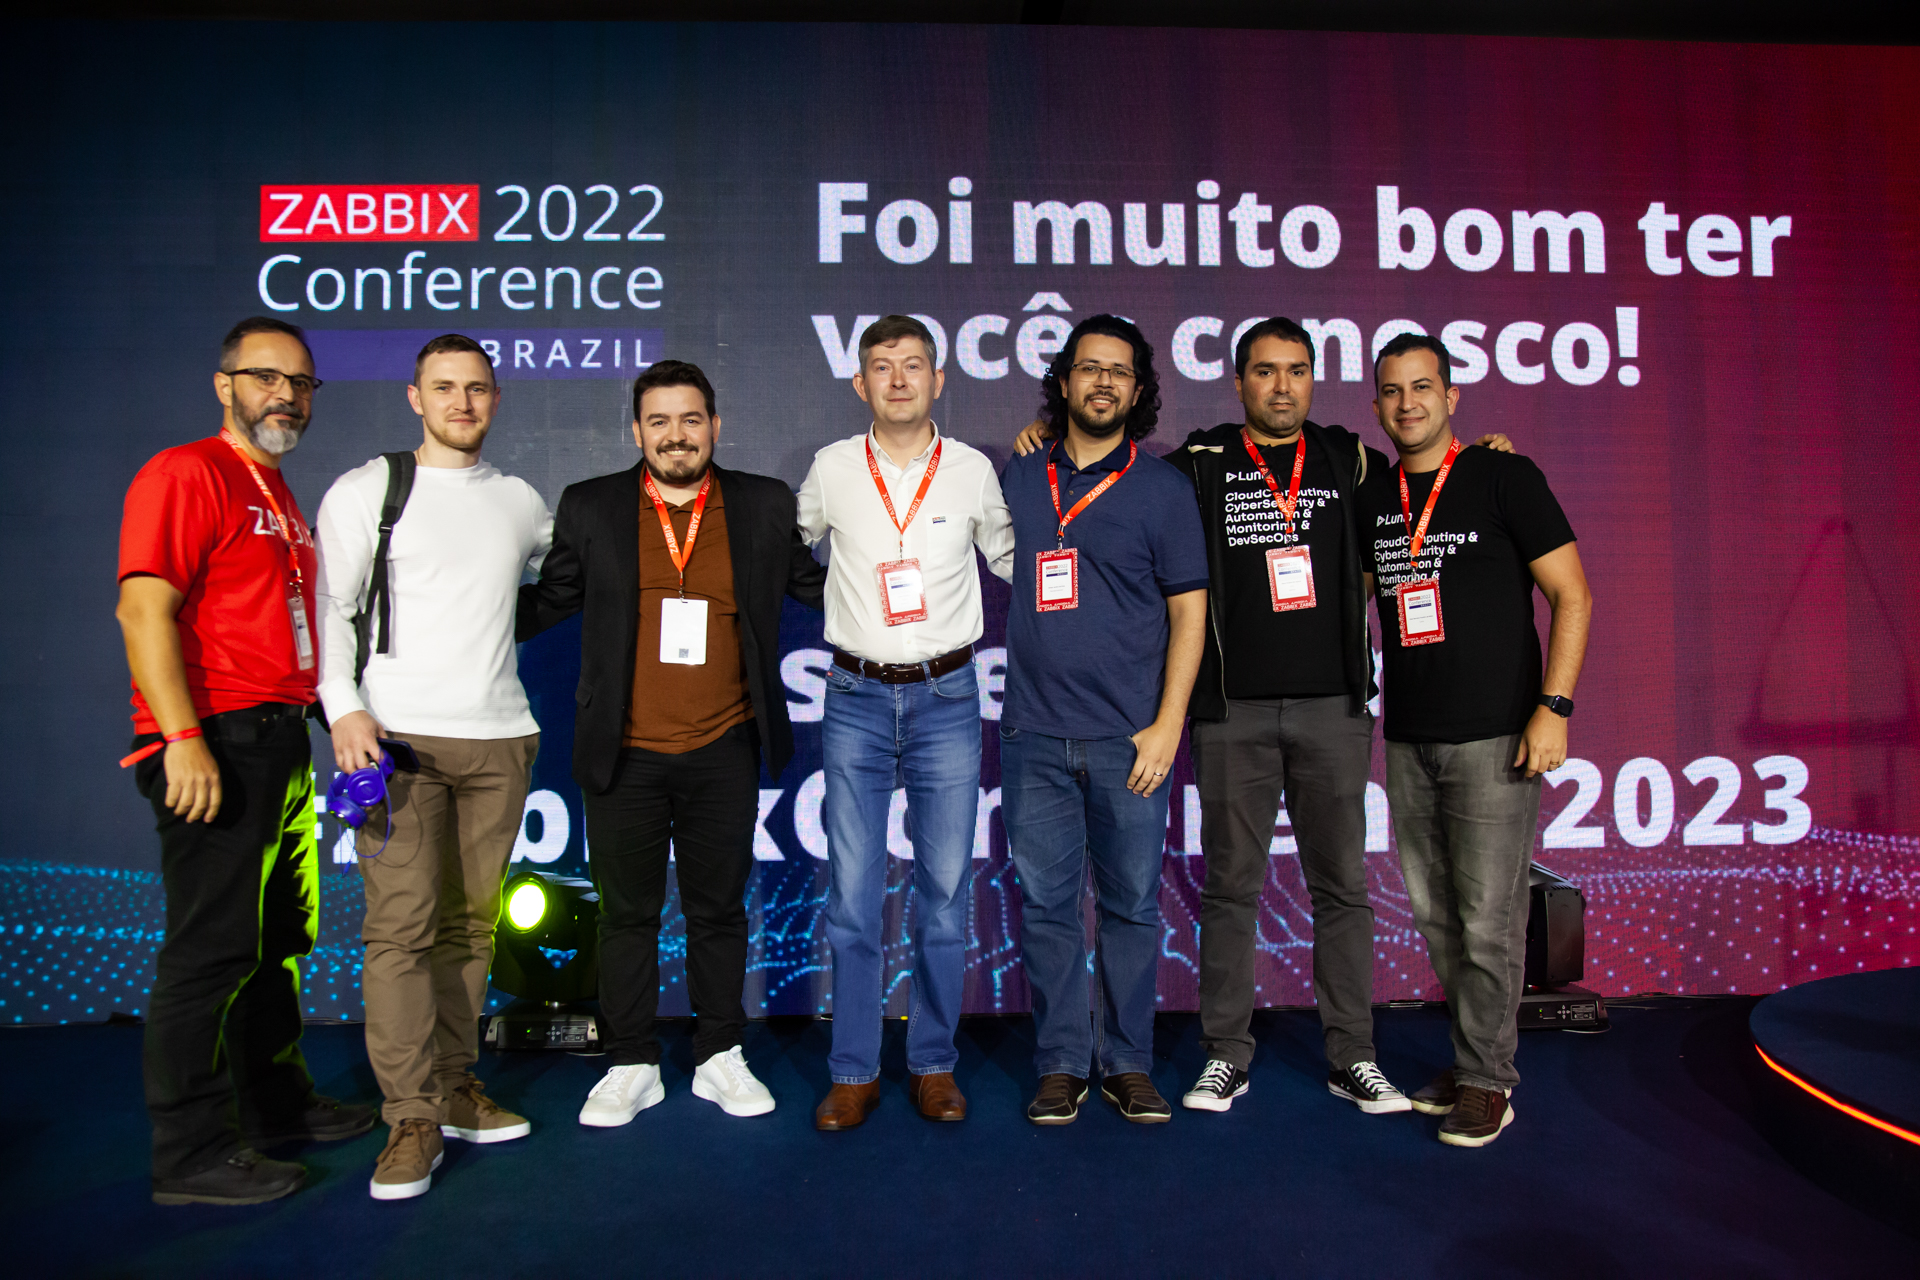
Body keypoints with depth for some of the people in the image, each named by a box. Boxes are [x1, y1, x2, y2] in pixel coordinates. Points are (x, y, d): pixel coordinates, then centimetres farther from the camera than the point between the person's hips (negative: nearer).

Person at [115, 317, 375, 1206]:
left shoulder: (280, 496, 20)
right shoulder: (186, 473, -8)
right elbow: (143, 610, -17)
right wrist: (184, 740, -23)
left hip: (281, 741, 9)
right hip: (215, 744, -9)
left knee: (279, 937, 17)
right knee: (213, 949, -3)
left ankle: (276, 1101, 31)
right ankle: (191, 1153, 9)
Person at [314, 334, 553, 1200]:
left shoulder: (521, 501, 15)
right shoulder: (365, 491, 4)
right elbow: (330, 608, -1)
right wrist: (345, 708, -12)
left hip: (498, 738, 4)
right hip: (398, 736, -3)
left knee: (469, 922, 8)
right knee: (400, 927, -7)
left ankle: (455, 1088, 20)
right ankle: (412, 1121, 0)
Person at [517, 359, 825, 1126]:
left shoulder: (765, 507, 3)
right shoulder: (589, 508, 3)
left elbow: (820, 586, 10)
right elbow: (544, 602, 9)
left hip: (724, 754, 0)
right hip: (624, 756, 0)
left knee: (719, 909, 12)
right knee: (627, 913, 10)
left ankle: (720, 1059, 29)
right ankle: (632, 1066, 27)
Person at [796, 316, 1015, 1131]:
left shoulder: (973, 470, 3)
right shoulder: (832, 469, 3)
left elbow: (1013, 561, 19)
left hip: (946, 696, 0)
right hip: (856, 698, 0)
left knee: (945, 893, 5)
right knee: (852, 895, 2)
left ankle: (934, 1064, 20)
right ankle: (854, 1072, 15)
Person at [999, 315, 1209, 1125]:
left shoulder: (1163, 488, 4)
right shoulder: (1018, 479, 11)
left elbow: (1188, 610, 0)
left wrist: (1168, 724, -7)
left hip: (1129, 737, -1)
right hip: (1035, 735, 2)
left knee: (1132, 904, 6)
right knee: (1046, 904, 6)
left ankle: (1129, 1064, 20)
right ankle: (1061, 1064, 19)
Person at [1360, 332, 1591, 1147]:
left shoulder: (1503, 477, -3)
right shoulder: (1371, 497, 11)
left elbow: (1572, 596, -5)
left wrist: (1554, 706, -13)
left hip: (1493, 737, -5)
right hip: (1407, 741, 5)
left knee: (1487, 919, -2)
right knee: (1436, 916, 11)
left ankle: (1485, 1081, 12)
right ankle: (1479, 1059, 26)